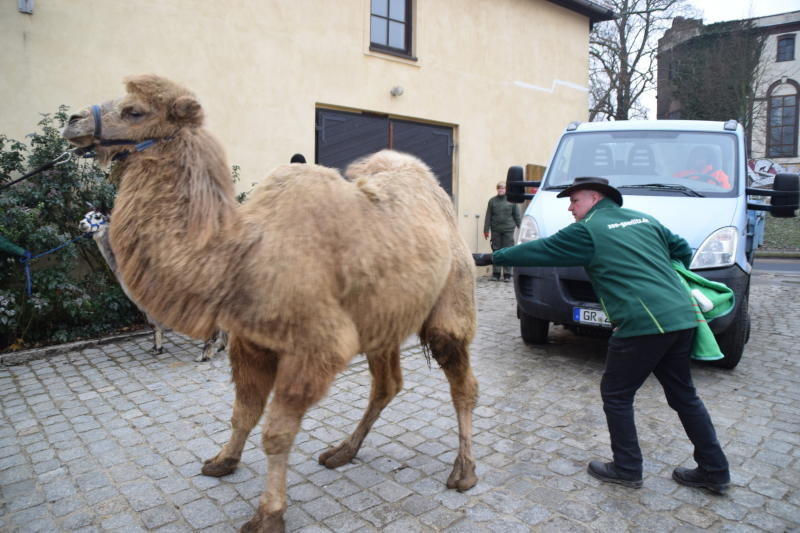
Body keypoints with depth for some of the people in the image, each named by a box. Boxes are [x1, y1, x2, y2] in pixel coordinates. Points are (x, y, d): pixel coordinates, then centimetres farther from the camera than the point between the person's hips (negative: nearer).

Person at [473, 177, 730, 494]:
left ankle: (627, 469, 18)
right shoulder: (644, 219, 19)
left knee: (616, 395, 9)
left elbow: (538, 251, 2)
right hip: (681, 318, 8)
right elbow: (683, 250, 26)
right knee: (684, 396, 19)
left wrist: (488, 259, 11)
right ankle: (714, 471, 26)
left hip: (643, 324, -8)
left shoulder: (588, 230, -1)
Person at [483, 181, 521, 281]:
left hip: (508, 230, -1)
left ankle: (507, 274, 6)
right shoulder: (492, 201, 7)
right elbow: (488, 216, 7)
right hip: (495, 230, 1)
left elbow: (516, 215, 8)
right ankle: (496, 273, 14)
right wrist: (486, 230, 3)